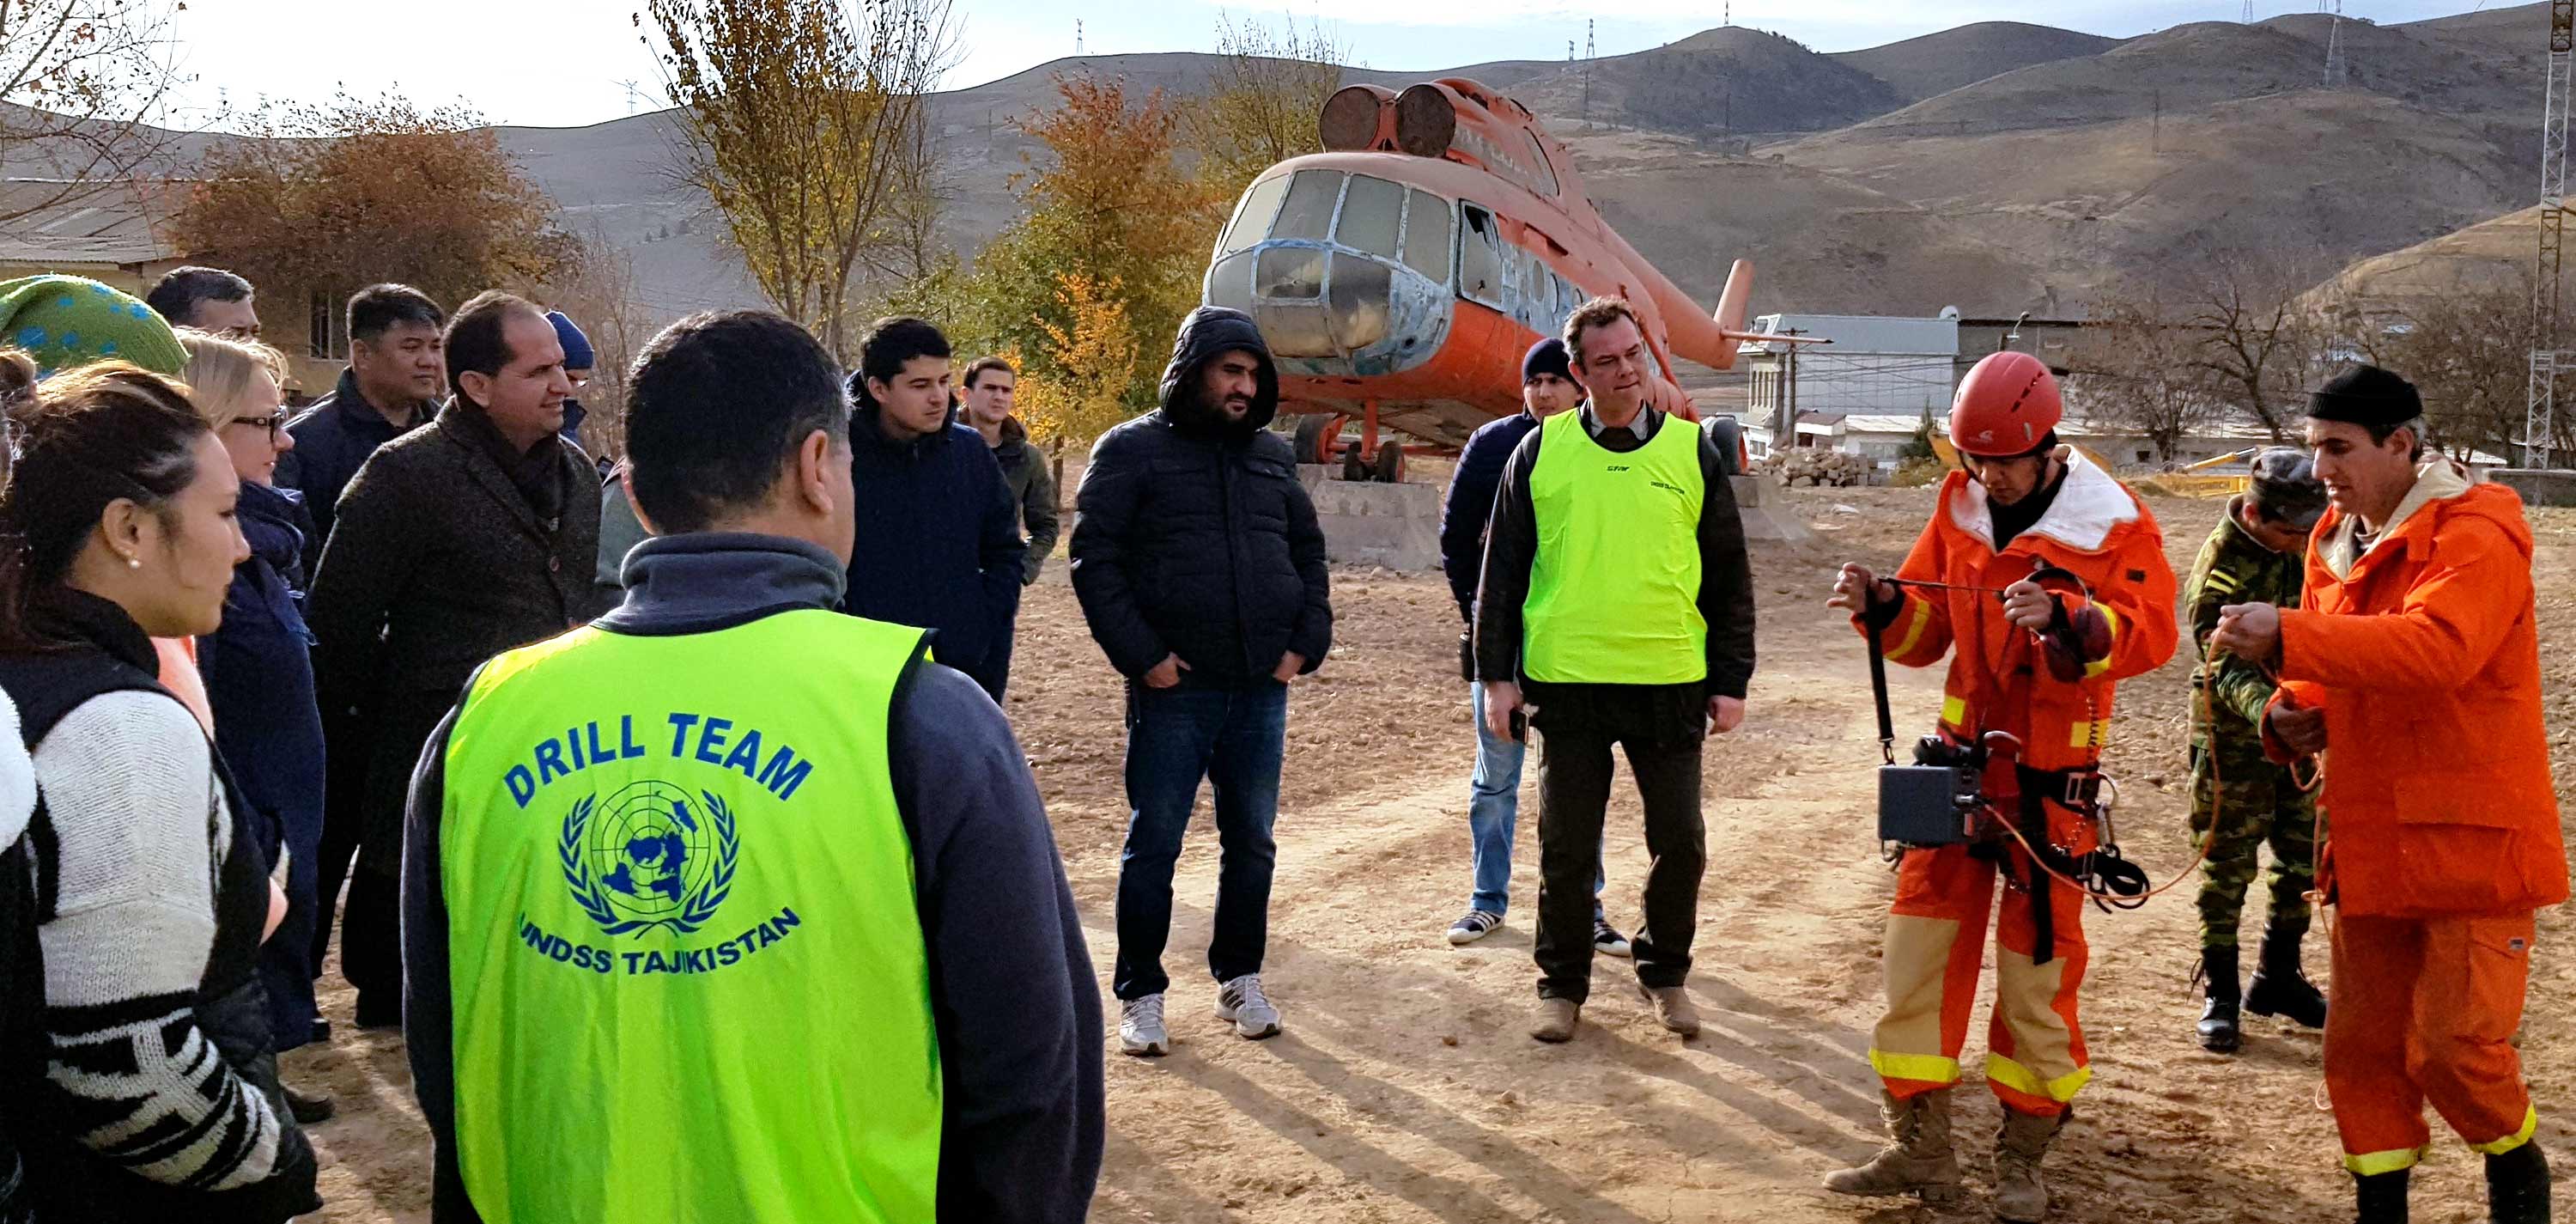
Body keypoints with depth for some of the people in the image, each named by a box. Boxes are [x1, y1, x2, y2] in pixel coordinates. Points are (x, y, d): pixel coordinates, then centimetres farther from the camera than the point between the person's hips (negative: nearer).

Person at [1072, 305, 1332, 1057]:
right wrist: (1139, 654, -13)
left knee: (1251, 842, 12)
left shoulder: (1271, 454, 12)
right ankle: (1140, 993, 14)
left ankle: (1239, 978, 26)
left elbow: (1309, 551, 17)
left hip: (1262, 687, 5)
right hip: (1172, 687, -4)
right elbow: (1094, 559, -7)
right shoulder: (1133, 450, -3)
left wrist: (1306, 642, 4)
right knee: (1153, 843, 3)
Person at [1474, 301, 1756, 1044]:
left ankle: (1666, 972, 27)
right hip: (1566, 682, -1)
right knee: (1566, 848, 6)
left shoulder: (1692, 453, 5)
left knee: (1681, 843, 7)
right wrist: (1497, 673, 0)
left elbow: (1729, 578, 9)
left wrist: (1730, 682, 4)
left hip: (1672, 684, 1)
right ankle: (1563, 983, 22)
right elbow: (1502, 568, 6)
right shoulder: (1541, 451, 3)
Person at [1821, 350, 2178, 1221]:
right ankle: (1920, 1151, 15)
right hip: (1960, 757, 5)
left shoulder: (2113, 523, -9)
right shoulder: (1960, 509, 6)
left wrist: (2064, 617, -40)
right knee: (1917, 950, 4)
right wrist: (1881, 605, -10)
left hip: (2050, 780, -5)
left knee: (2037, 966, 4)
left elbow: (2150, 634, -23)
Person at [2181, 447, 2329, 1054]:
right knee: (2227, 868, 2)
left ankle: (2277, 978, 29)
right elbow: (2228, 663, -29)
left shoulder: (2306, 548, 0)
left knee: (2305, 864, 13)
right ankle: (2220, 995, 13)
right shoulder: (2221, 565, -20)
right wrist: (2265, 710, -46)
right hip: (2235, 738, -6)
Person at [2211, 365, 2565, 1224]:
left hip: (2471, 840, -7)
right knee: (2361, 1044, 10)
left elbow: (2439, 648, -32)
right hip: (2371, 845, 7)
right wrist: (2294, 715, -1)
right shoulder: (2336, 543, 11)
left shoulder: (2477, 537, -14)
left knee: (2454, 1043, -5)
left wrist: (2288, 638, -39)